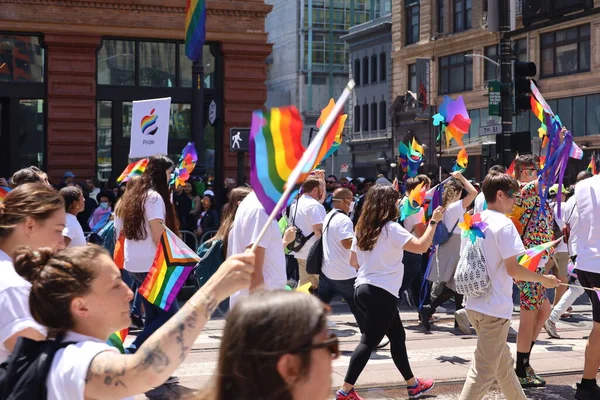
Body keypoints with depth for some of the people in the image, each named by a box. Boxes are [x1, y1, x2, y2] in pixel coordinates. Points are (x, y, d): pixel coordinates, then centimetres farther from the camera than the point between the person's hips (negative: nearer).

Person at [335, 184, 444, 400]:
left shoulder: (363, 228, 11)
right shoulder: (391, 228, -12)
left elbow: (353, 262, 16)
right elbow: (421, 246, -19)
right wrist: (433, 221, -10)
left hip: (362, 288, 9)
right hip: (381, 293, -9)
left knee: (398, 336, 19)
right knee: (368, 342, -4)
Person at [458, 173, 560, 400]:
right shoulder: (504, 224, -15)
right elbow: (513, 269, -20)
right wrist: (544, 279, -5)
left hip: (474, 304, 9)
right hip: (494, 307, -9)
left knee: (503, 362, 23)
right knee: (484, 372, -3)